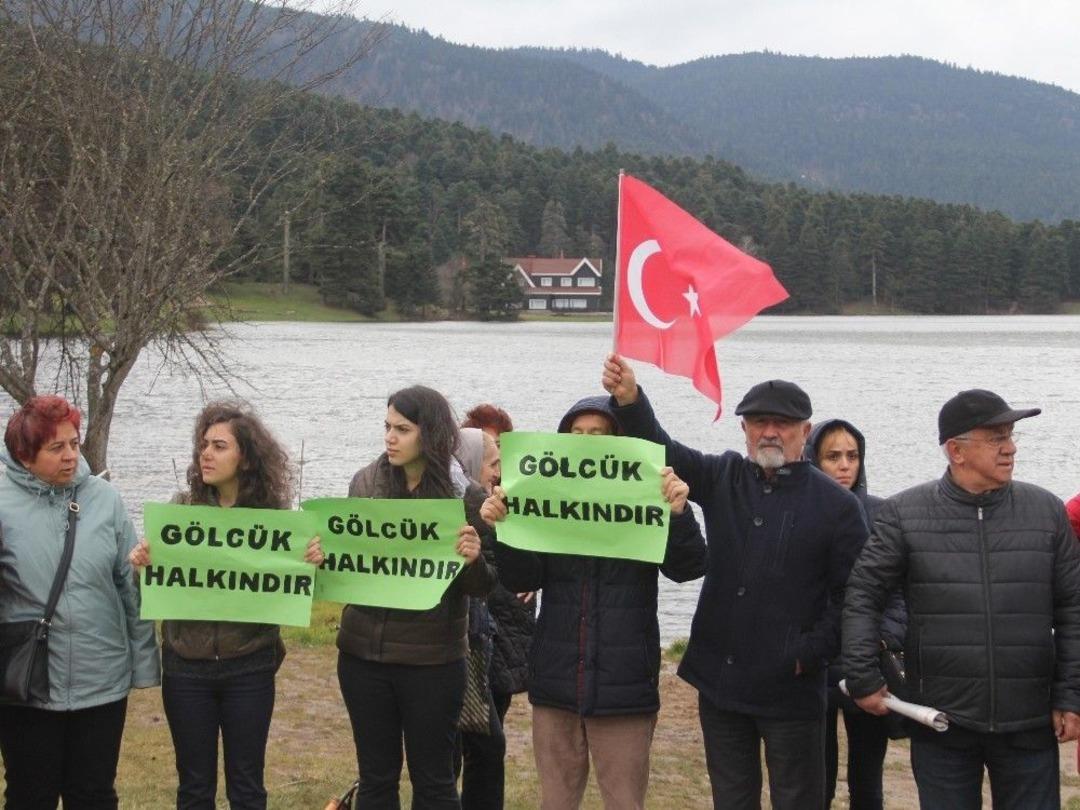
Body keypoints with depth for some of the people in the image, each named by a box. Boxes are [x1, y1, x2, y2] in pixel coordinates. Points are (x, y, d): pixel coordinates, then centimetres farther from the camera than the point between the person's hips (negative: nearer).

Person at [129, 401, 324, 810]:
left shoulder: (273, 512, -6)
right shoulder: (182, 507, -3)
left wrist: (310, 563, -20)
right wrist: (142, 565, -18)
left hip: (249, 667, -1)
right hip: (186, 666, 1)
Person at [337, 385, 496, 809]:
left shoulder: (465, 497, -7)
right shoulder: (365, 484, 2)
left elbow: (481, 588, -4)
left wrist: (473, 559, -25)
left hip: (431, 659, -3)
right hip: (363, 652, 3)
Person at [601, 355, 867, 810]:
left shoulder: (837, 505, -6)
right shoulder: (723, 478, 5)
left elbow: (851, 597, -6)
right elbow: (662, 451, -5)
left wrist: (809, 655, -12)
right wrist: (629, 399, -23)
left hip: (790, 689, -4)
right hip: (719, 679, 4)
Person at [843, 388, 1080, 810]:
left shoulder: (1046, 511, 1)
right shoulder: (905, 513, -3)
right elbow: (863, 594, 0)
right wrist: (863, 677, -5)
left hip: (1030, 725, 1)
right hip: (941, 725, -1)